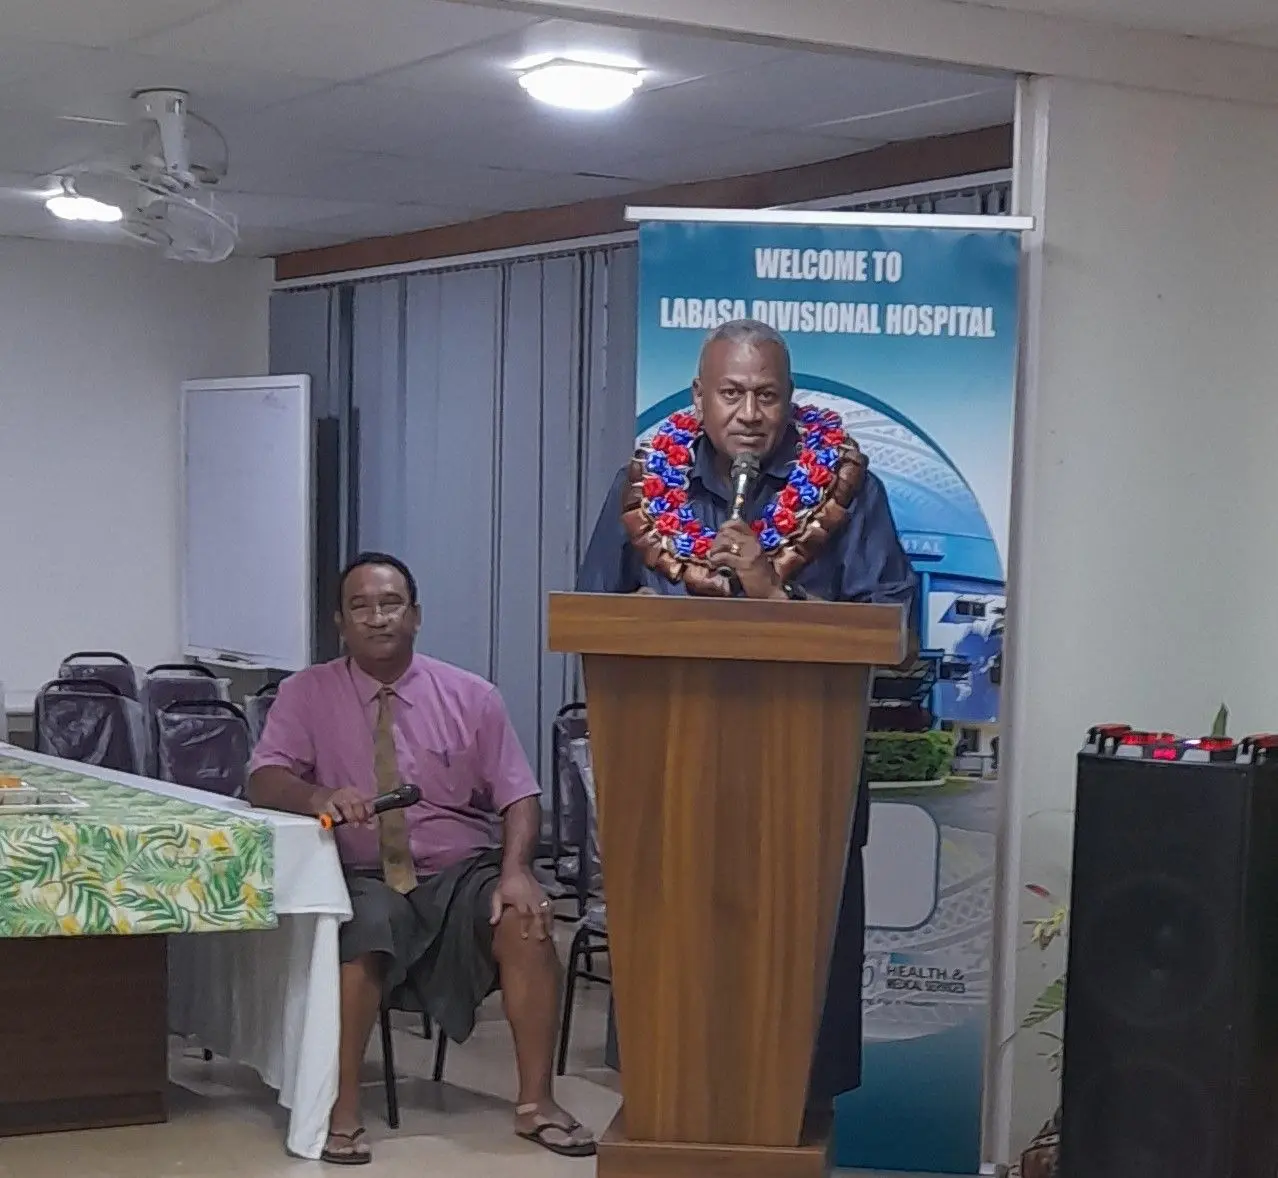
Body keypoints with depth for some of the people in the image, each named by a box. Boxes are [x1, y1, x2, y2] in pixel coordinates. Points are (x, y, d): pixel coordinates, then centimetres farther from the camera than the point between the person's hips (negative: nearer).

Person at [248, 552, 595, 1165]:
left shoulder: (471, 696, 5)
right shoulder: (306, 694, 3)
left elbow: (519, 797, 2)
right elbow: (265, 780, -7)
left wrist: (515, 870, -17)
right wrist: (318, 796, -30)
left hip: (464, 872, 1)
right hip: (365, 881, -1)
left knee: (528, 923, -28)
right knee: (357, 937, -35)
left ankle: (535, 1102, -15)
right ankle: (341, 1109, -22)